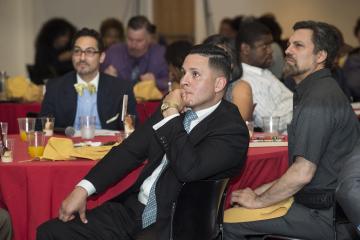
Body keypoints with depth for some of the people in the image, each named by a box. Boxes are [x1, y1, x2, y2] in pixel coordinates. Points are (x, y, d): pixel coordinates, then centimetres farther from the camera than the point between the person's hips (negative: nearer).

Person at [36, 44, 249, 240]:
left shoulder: (232, 129, -10)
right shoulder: (172, 108, 13)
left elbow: (188, 169, -24)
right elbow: (131, 150, 12)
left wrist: (172, 115, -13)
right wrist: (83, 189, 1)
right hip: (134, 211, 7)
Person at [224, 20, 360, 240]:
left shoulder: (318, 100, -19)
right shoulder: (317, 91, 17)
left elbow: (302, 173, -24)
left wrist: (259, 201, -11)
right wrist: (262, 191, 12)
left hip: (322, 214, -10)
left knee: (226, 222, -13)